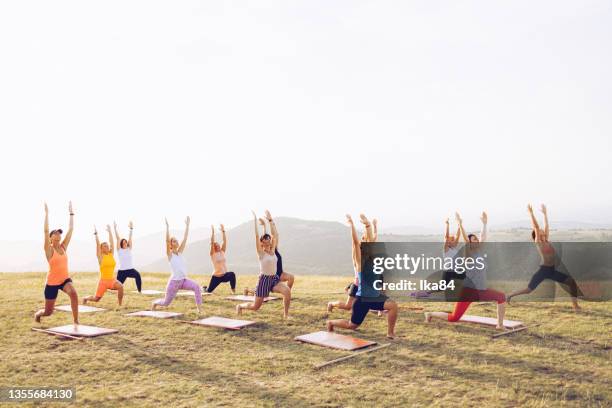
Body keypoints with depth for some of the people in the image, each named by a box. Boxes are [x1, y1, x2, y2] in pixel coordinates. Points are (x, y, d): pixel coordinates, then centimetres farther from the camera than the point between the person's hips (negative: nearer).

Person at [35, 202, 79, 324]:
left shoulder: (63, 247, 4)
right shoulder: (49, 249, -7)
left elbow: (71, 229, 2)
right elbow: (46, 231, -19)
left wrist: (71, 213, 1)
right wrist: (46, 213, -21)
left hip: (65, 279, 3)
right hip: (52, 282, -3)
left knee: (73, 294, -32)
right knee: (48, 312, 8)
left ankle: (76, 321, -25)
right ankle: (37, 314, 47)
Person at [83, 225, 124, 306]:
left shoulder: (111, 254, 6)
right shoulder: (100, 256, -2)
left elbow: (111, 242, 6)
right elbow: (97, 244, -8)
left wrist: (109, 231, 10)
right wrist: (96, 234, -7)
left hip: (112, 280, 3)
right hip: (103, 281, -3)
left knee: (120, 286, -28)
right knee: (96, 299, 4)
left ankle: (120, 305, -14)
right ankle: (85, 298, 39)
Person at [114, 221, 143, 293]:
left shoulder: (129, 249, 6)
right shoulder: (119, 250, 2)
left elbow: (130, 238, -1)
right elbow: (118, 238, -4)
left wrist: (131, 228, -7)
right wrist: (115, 228, -8)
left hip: (130, 269, 1)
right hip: (122, 271, 0)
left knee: (137, 275, -30)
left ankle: (140, 290, -24)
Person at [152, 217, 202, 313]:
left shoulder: (180, 252, 7)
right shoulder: (169, 254, -6)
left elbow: (185, 239, 4)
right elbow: (167, 240, -20)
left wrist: (187, 225, 1)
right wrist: (167, 226, -25)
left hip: (184, 280, 4)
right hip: (174, 281, -4)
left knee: (196, 287, -25)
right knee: (166, 302, 11)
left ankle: (199, 307, -20)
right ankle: (155, 303, 45)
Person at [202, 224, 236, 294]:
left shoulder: (222, 252, 6)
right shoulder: (212, 254, -4)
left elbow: (225, 241, 1)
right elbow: (212, 242, -15)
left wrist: (223, 231, -4)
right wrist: (213, 232, -17)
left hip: (224, 275, 2)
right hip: (216, 276, -2)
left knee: (232, 274, -31)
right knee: (209, 290, 6)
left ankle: (233, 289, -12)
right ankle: (204, 288, 45)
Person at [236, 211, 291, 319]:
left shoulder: (272, 251, 6)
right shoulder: (261, 252, -7)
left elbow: (275, 234, 5)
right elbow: (257, 236, -16)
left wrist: (270, 220, 6)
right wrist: (255, 220, -14)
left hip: (275, 278, 5)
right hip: (264, 279, -5)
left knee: (287, 291, -25)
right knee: (255, 307, 4)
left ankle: (286, 314, -9)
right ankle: (240, 306, 36)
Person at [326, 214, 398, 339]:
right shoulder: (360, 261, -12)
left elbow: (371, 240, 2)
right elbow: (355, 242, -20)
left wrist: (367, 224, 4)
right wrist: (351, 224, -23)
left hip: (375, 297, 6)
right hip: (362, 298, -6)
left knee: (393, 306, -18)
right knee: (352, 325, 7)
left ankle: (390, 333, -3)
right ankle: (331, 323, 34)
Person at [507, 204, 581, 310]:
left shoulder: (546, 241, 12)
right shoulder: (538, 242, -5)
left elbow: (546, 226, 16)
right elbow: (536, 227, -13)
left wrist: (545, 213, 24)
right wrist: (531, 213, -14)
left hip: (551, 270, 7)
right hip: (543, 270, -7)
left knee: (571, 281, 1)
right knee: (529, 289, -8)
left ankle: (575, 304, 5)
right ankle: (510, 295, 8)